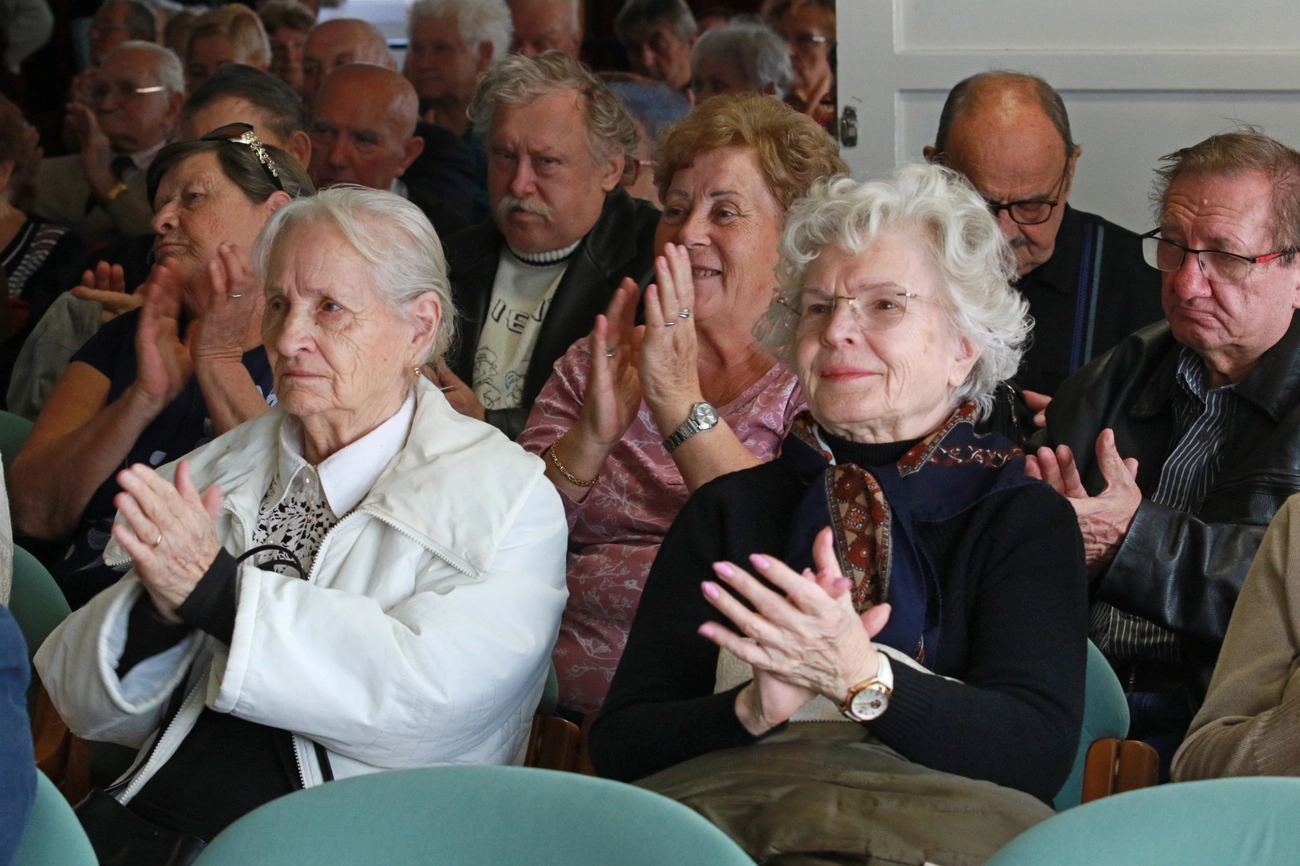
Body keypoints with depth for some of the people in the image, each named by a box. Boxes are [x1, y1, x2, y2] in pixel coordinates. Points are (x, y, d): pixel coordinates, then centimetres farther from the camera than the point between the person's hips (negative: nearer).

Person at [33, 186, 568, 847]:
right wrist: (157, 607, -9)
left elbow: (429, 695, -15)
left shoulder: (505, 498, 1)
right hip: (152, 828, 4)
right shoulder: (212, 473, 15)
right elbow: (93, 709, 12)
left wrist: (215, 588, -15)